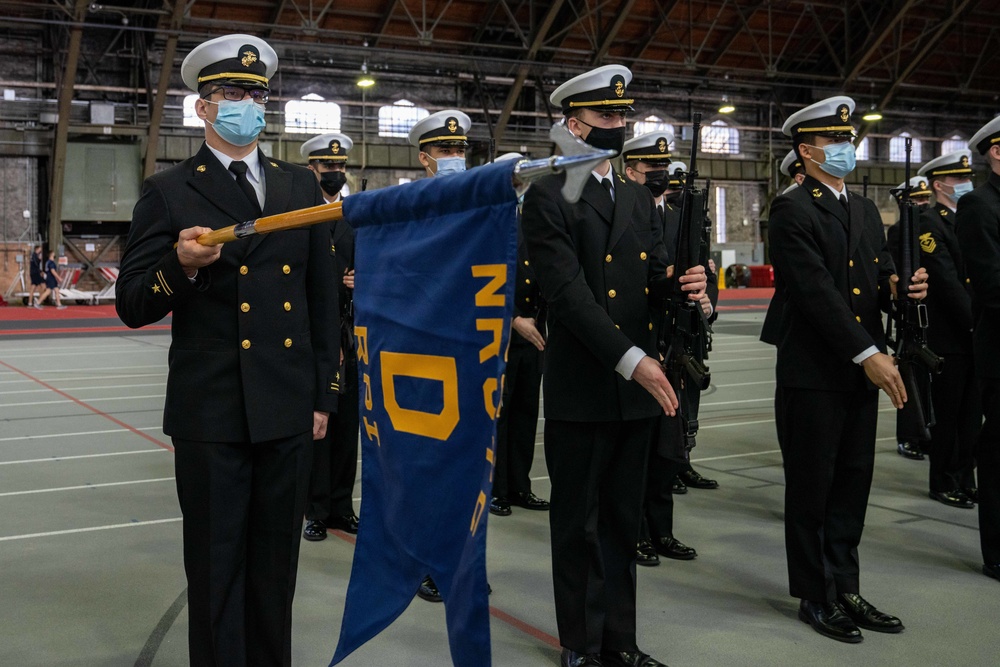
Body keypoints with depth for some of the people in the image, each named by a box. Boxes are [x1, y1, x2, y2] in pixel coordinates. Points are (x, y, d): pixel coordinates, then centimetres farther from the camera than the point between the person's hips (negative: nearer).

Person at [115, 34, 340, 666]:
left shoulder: (301, 186, 10)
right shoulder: (169, 192, 0)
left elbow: (323, 298, 12)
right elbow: (133, 305, -1)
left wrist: (324, 394, 10)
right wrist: (182, 267, -21)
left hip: (288, 411, 3)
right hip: (211, 415, -3)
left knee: (275, 565, 13)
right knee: (216, 568, 7)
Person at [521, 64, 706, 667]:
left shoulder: (640, 199, 15)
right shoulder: (549, 199, -6)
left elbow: (657, 277, 11)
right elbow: (568, 293, -15)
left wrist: (683, 285, -14)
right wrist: (632, 359, -22)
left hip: (638, 387, 6)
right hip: (580, 390, -6)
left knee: (623, 521, 13)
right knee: (579, 522, 7)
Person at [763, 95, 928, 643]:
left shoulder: (865, 211, 16)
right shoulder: (792, 211, -9)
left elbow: (879, 280, 14)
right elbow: (817, 291, -17)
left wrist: (899, 287, -10)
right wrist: (867, 353, -21)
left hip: (862, 371, 7)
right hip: (812, 373, -7)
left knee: (852, 485, 13)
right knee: (811, 489, 4)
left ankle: (845, 589, 24)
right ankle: (816, 597, 16)